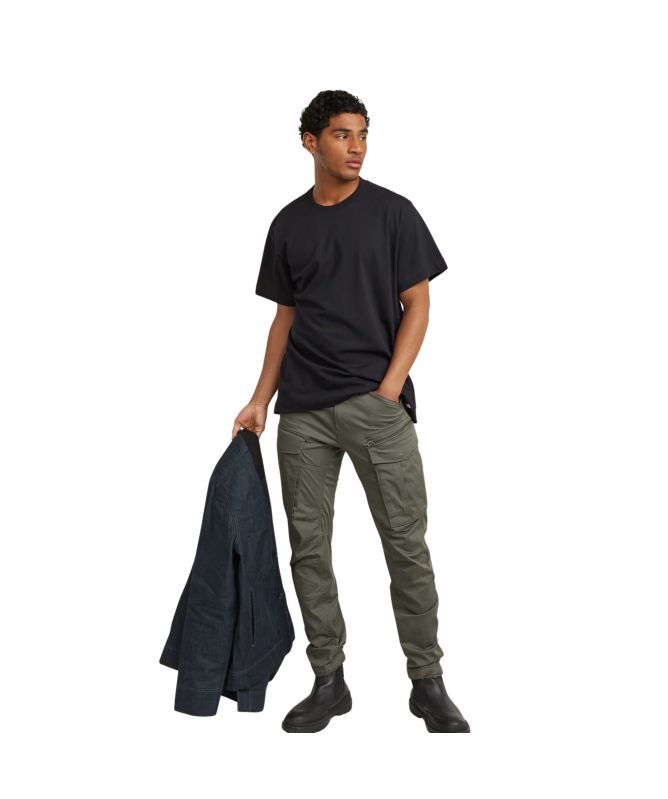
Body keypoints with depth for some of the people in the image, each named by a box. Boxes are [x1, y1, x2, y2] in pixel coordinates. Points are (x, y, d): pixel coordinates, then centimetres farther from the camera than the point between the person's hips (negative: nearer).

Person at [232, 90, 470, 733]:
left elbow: (417, 304, 0)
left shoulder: (392, 212, 2)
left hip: (376, 402, -3)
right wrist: (260, 401, 9)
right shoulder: (288, 225, 11)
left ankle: (427, 681, 7)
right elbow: (286, 317, 15)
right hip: (302, 411, 3)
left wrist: (390, 388, -10)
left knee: (407, 545, -3)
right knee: (308, 546, 5)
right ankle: (329, 680, 16)